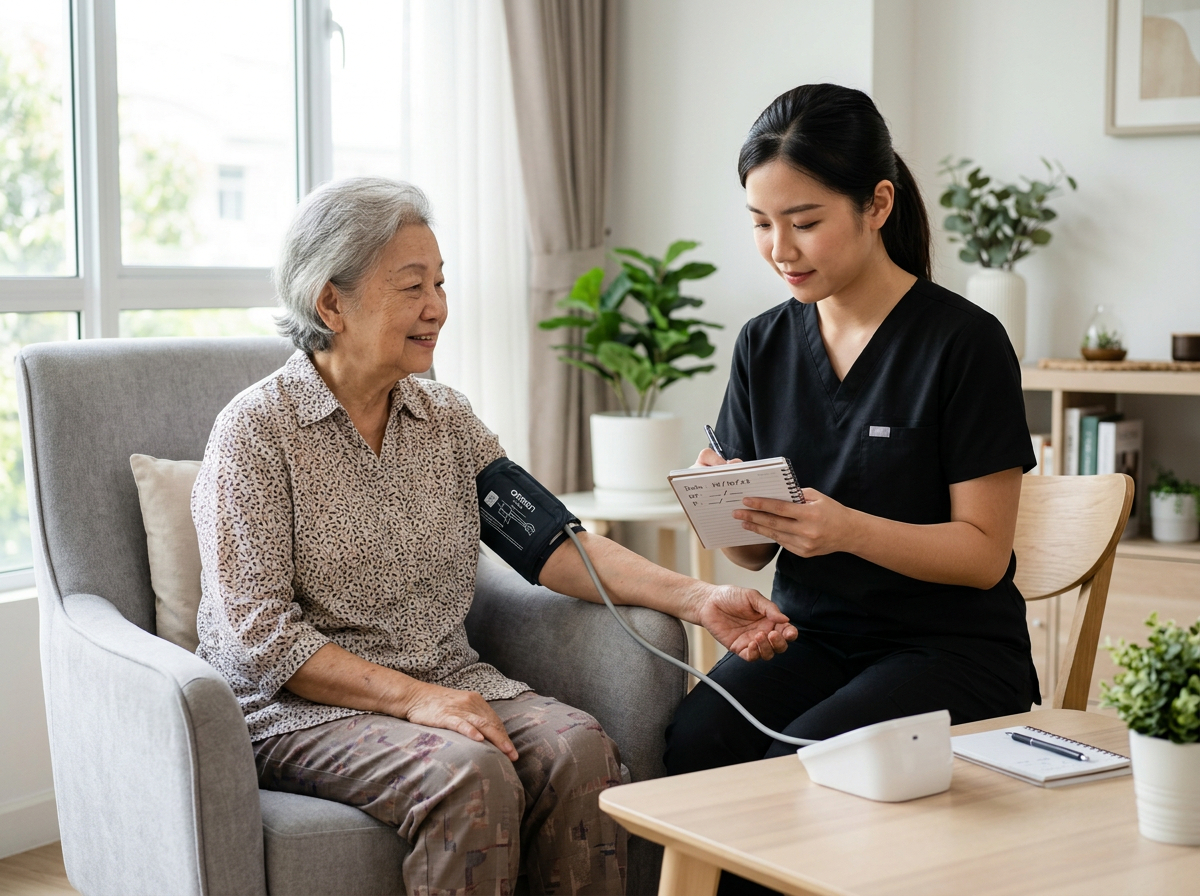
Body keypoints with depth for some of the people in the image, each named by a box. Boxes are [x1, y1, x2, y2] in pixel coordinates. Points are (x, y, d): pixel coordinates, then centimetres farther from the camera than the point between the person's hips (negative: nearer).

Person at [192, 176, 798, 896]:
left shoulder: (445, 417, 11)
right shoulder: (257, 430, -7)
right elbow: (255, 632, -14)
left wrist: (695, 599, -13)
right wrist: (411, 697, -23)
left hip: (447, 685, 5)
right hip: (305, 708, -5)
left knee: (579, 748, -23)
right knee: (470, 772, -32)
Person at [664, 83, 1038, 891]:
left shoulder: (963, 341, -9)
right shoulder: (764, 346, 7)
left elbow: (984, 555, -9)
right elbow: (754, 552, 11)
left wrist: (848, 529, -26)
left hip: (951, 647, -4)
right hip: (809, 633, 4)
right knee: (694, 747, -25)